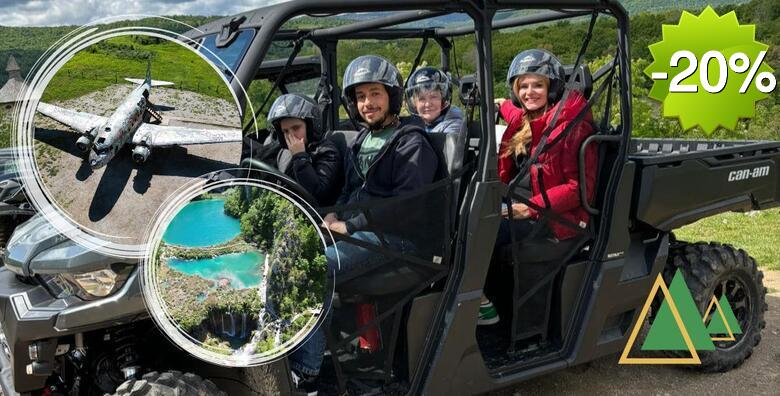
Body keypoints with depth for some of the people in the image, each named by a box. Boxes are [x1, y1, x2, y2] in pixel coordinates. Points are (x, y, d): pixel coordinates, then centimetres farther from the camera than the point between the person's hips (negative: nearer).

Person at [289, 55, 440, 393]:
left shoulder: (412, 144, -7)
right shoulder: (362, 139, 18)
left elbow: (405, 206, -17)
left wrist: (349, 226, -16)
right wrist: (334, 216, 1)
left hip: (390, 237, -8)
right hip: (355, 228, 8)